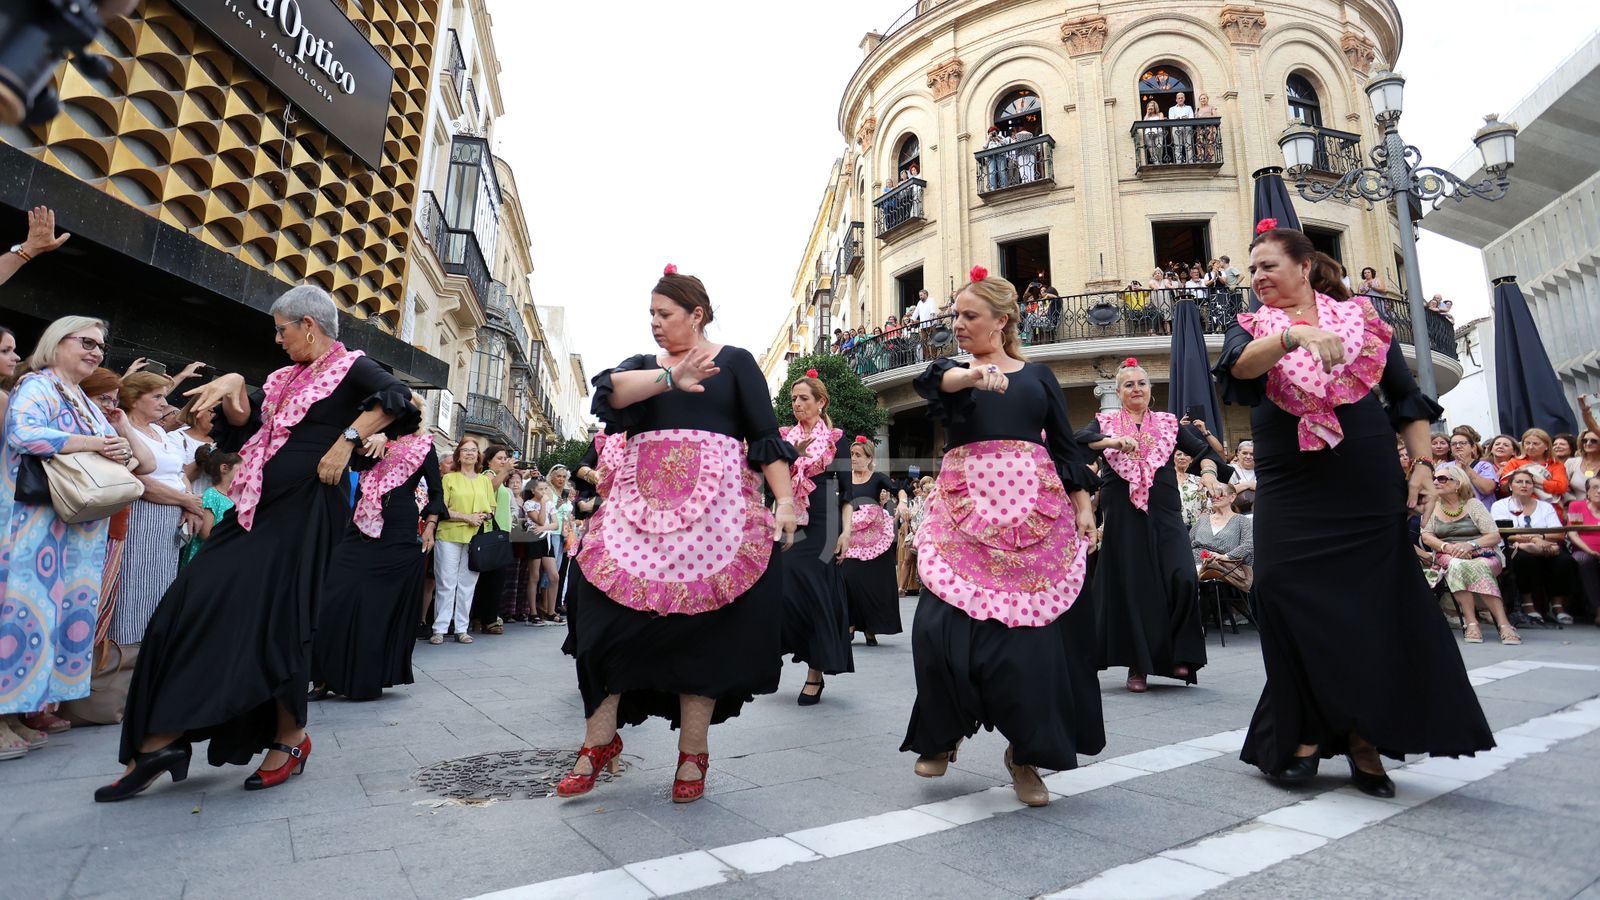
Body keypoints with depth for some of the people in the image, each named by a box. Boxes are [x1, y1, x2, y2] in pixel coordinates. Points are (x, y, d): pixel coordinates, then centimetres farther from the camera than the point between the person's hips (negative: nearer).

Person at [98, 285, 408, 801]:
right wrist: (233, 385, 6)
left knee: (271, 621, -5)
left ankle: (291, 737, 13)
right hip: (258, 507, 8)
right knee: (198, 608, 3)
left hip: (304, 512, -8)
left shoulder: (350, 367, -4)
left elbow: (395, 396, -23)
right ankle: (159, 740, 11)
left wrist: (348, 439, -26)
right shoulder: (287, 378, 21)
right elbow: (245, 422, 23)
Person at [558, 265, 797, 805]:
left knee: (702, 627, -1)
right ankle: (599, 740, 14)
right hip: (641, 506, 3)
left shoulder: (735, 361, 8)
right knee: (611, 616, -2)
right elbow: (610, 390, -7)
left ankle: (693, 754, 12)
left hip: (715, 508, -3)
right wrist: (670, 378, -23)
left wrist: (784, 499, -8)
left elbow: (766, 436, 2)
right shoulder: (643, 364, 16)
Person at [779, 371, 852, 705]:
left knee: (815, 591, -5)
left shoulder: (836, 439, 2)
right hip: (791, 524, 3)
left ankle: (816, 671, 7)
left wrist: (846, 530, -8)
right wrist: (794, 451, -11)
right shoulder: (785, 437, 11)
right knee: (787, 588, -4)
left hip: (822, 525, -3)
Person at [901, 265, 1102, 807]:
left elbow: (1065, 446, 13)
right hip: (965, 513, 0)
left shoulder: (1037, 374, 15)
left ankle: (1025, 753, 17)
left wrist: (1083, 506, 4)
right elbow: (937, 380, -15)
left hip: (1037, 513, 1)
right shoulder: (952, 372, 11)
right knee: (944, 626, -10)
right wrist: (975, 374, -36)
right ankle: (943, 733, 16)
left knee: (1033, 631, -3)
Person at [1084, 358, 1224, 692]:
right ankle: (1137, 666, 12)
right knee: (1130, 586, 0)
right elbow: (1079, 440, -11)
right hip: (1122, 514, -1)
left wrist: (1208, 470, -13)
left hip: (1164, 513, 2)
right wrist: (1113, 441, -28)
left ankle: (1177, 654, 11)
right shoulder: (1105, 422, 8)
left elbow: (1203, 449, 8)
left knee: (1182, 580, -10)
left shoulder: (1168, 422, 13)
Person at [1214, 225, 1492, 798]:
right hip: (1290, 497, 0)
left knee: (1375, 608, 1)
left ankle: (1365, 739, 15)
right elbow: (1239, 366, -17)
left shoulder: (1361, 316, 10)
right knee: (1293, 604, -5)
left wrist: (1422, 463, 1)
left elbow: (1406, 397, 10)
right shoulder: (1251, 327, 8)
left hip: (1369, 489, 1)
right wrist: (1294, 335, -34)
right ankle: (1305, 734, 9)